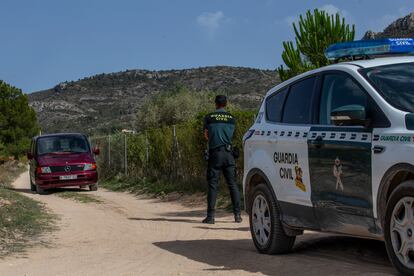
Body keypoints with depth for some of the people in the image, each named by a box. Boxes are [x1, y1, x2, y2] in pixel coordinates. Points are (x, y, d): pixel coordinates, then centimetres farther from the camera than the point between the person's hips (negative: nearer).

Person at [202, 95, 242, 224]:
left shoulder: (209, 118, 0)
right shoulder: (232, 118, 6)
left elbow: (206, 135, 10)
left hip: (215, 153, -2)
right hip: (228, 153, 2)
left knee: (213, 185, -1)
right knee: (233, 184, 6)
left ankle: (210, 216, -4)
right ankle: (237, 214, 5)